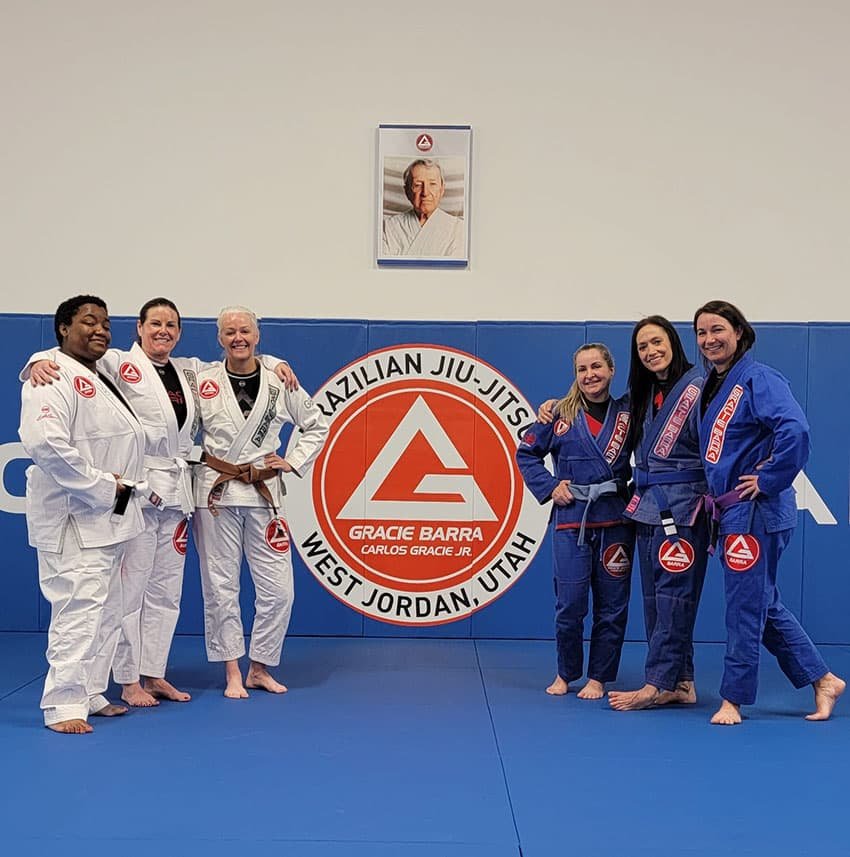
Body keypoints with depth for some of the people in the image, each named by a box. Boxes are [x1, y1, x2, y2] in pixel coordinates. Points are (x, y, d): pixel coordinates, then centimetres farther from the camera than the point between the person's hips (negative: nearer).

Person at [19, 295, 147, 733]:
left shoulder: (102, 381, 17)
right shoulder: (53, 379, -14)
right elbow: (46, 443, -27)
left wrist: (124, 487, 12)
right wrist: (101, 488, -21)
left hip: (109, 517, 10)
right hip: (72, 517, -10)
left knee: (106, 610, 15)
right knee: (79, 606, -13)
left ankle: (91, 695, 25)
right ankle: (64, 705, -7)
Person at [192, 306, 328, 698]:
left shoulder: (279, 382, 3)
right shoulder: (202, 380, 0)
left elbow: (317, 425, 13)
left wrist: (292, 462, 4)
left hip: (263, 492, 2)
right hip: (215, 491, -1)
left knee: (277, 589, 1)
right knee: (220, 587, 2)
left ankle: (259, 668, 19)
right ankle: (232, 673, 14)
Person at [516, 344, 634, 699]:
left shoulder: (628, 413, 3)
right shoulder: (561, 414, 2)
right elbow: (527, 453, 9)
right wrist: (549, 486, -1)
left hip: (615, 519, 1)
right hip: (571, 519, -1)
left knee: (611, 606, 5)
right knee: (569, 605, 1)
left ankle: (597, 678, 19)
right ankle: (565, 673, 22)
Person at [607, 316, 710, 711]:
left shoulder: (698, 386, -9)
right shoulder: (643, 394, 15)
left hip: (683, 507, -8)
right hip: (647, 505, 8)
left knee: (673, 596, -6)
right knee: (655, 599, 9)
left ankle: (659, 685, -3)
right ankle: (681, 682, 15)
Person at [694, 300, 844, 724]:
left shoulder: (758, 379, -14)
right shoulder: (711, 386, 13)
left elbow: (795, 430, -29)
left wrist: (769, 480, -21)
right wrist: (713, 500, 14)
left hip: (755, 512, -10)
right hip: (729, 512, 10)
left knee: (744, 608, 0)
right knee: (765, 605, 16)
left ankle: (734, 698, 11)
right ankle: (823, 680, 26)